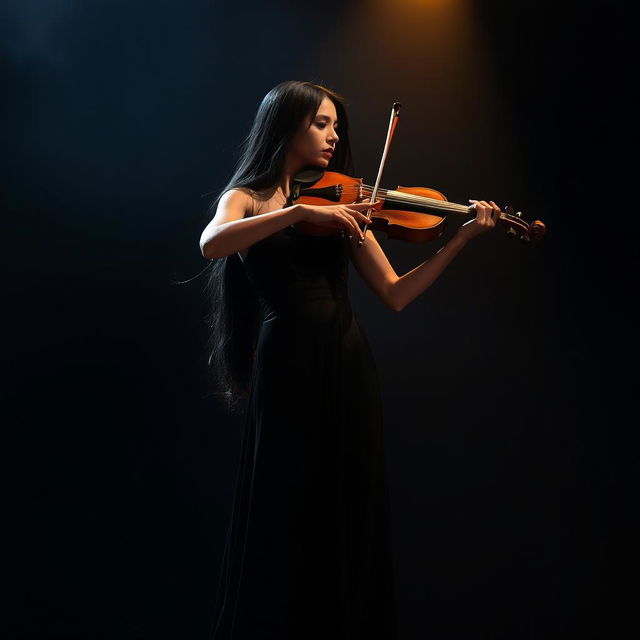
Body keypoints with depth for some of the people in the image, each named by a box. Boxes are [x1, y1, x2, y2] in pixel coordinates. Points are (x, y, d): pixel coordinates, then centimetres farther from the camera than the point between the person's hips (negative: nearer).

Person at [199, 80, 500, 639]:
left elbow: (396, 295, 7)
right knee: (286, 520, 2)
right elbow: (211, 244, -19)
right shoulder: (246, 197, 6)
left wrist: (460, 239, -2)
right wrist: (301, 211, -25)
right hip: (288, 368, -4)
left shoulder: (342, 205, 14)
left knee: (352, 519, 8)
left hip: (349, 366, 4)